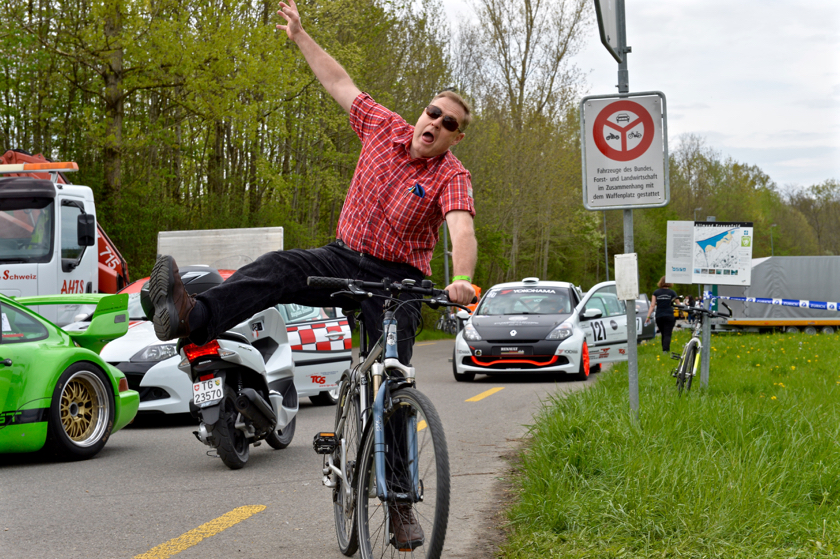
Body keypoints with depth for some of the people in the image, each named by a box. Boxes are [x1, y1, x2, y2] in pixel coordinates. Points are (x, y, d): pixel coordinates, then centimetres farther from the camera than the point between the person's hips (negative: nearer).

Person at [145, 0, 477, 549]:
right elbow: (340, 82, 14)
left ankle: (400, 503, -2)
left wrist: (462, 281, -49)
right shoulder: (385, 128, 3)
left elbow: (462, 228, -30)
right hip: (345, 258, 4)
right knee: (276, 269, -25)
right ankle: (191, 318, -50)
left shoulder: (452, 176, -11)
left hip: (398, 279, -4)